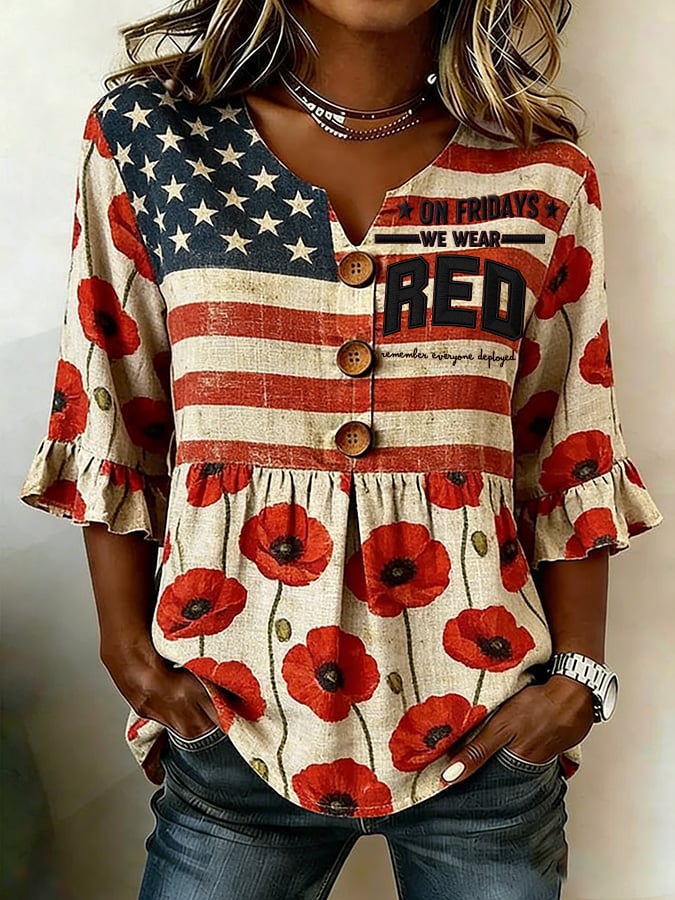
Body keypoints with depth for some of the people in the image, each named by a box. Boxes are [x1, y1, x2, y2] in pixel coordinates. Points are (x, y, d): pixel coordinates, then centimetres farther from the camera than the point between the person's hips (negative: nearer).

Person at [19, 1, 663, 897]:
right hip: (231, 725, 0)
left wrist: (576, 674, -3)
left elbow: (570, 457, 3)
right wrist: (128, 645, -2)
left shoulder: (542, 177, -1)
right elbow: (111, 422, 2)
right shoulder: (148, 132, -1)